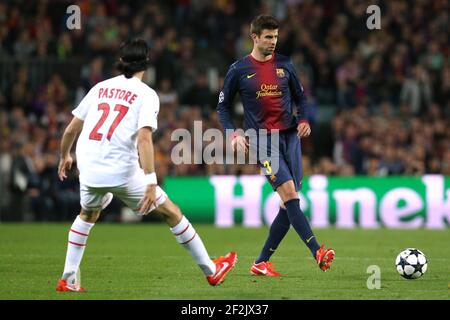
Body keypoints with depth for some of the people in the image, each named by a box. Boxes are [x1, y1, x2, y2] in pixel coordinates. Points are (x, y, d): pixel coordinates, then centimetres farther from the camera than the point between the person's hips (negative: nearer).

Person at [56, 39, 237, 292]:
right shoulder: (146, 94, 0)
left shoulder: (100, 88, 13)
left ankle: (68, 279, 25)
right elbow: (143, 138, -15)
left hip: (89, 169, 4)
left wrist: (65, 156, 36)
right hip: (123, 171, -4)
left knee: (88, 215, 32)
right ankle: (211, 271, 16)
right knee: (171, 212, 11)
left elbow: (70, 130, 17)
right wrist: (151, 183, -19)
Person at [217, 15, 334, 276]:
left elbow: (300, 96, 18)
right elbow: (223, 106, 8)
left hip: (290, 136, 4)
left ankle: (262, 262, 9)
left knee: (290, 203, -1)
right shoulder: (239, 70, 0)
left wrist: (303, 120, 0)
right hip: (262, 140, -4)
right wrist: (233, 134, -6)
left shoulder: (284, 65, 8)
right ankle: (318, 253, -28)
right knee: (289, 192, -20)